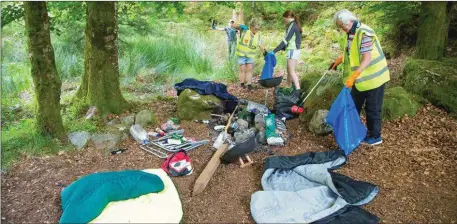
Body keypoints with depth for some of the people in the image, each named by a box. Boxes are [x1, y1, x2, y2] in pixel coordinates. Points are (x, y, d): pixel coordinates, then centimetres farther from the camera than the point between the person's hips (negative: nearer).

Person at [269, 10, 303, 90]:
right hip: (295, 50, 9)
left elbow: (286, 40, -19)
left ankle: (298, 89, -13)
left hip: (292, 50, -9)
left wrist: (274, 51, -20)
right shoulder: (295, 25, 15)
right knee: (289, 71, 13)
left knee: (291, 71, -9)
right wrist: (282, 48, 18)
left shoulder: (292, 25, -13)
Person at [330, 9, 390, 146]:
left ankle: (375, 137, 20)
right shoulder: (351, 33, 4)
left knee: (372, 109, 4)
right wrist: (338, 61, 15)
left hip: (372, 78, -9)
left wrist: (352, 76, -35)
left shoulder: (364, 33, -24)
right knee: (354, 105, 19)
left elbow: (367, 59, -29)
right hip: (361, 78, 9)